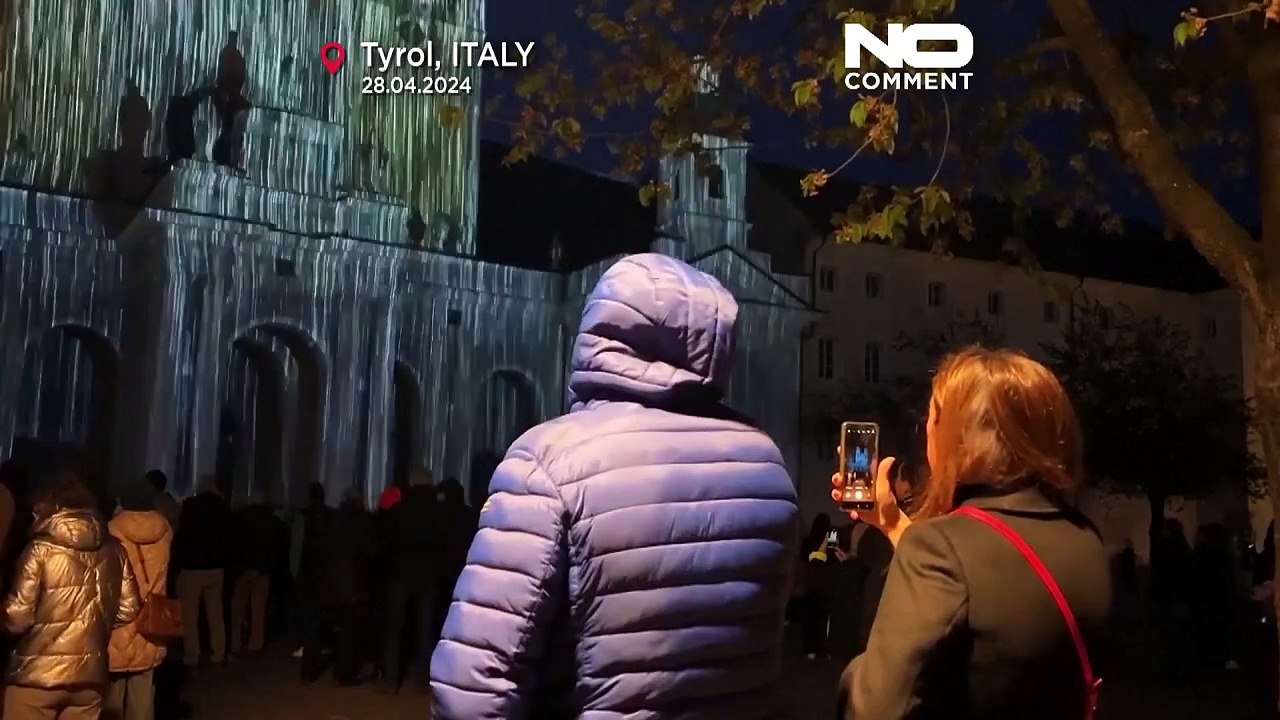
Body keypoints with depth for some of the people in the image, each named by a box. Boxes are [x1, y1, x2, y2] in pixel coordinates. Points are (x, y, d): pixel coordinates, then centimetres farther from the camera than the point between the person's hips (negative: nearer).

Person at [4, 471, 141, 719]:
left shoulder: (41, 550, -11)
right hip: (90, 673, 4)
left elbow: (18, 617, -12)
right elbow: (128, 609, 5)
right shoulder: (113, 549, 2)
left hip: (38, 674, -4)